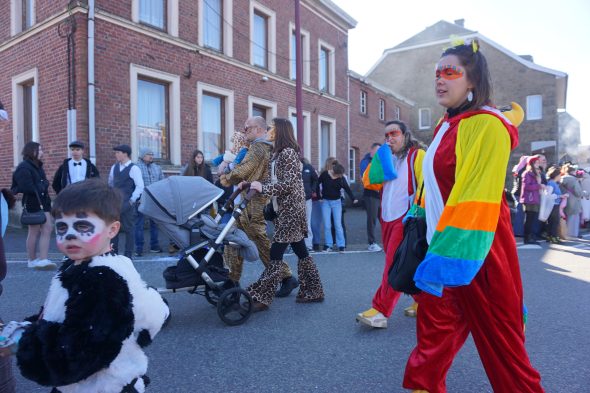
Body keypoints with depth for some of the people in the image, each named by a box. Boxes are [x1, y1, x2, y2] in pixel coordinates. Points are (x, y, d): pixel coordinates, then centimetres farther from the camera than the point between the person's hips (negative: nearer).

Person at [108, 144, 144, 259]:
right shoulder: (114, 167, 10)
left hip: (127, 204, -6)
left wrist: (132, 200, -13)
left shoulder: (134, 168, -9)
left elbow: (140, 186, -12)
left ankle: (128, 255, 10)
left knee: (128, 229, 2)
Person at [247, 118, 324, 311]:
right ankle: (312, 292, 21)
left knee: (276, 253, -8)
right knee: (300, 251, 13)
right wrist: (257, 184, 11)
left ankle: (261, 297, -4)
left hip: (290, 210, -10)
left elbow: (289, 184, -20)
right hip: (291, 209, 10)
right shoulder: (283, 152, 17)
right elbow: (281, 181, 17)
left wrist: (263, 188, -18)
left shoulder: (287, 152, -12)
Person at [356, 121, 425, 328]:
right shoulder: (387, 158, 18)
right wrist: (378, 160, 0)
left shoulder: (417, 155, -3)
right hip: (387, 218, 7)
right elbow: (369, 182, 9)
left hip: (406, 218, -7)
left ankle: (380, 311, -11)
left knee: (394, 264, -10)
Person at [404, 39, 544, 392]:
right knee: (435, 328, 13)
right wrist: (435, 249, 20)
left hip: (474, 254, -8)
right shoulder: (447, 126, 12)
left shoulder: (486, 126, -16)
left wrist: (449, 259, -26)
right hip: (444, 246, 8)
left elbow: (475, 200, -23)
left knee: (499, 339, 8)